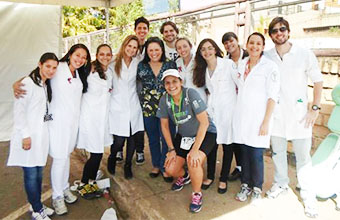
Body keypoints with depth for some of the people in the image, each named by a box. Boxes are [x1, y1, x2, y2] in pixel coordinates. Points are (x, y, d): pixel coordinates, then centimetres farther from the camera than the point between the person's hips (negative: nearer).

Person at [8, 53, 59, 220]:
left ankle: (37, 205, 29)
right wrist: (25, 135, -17)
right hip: (29, 136, -7)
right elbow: (19, 110, -14)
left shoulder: (46, 85, 15)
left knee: (39, 172, 14)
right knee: (31, 174, 1)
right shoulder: (28, 83, -11)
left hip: (41, 134, 8)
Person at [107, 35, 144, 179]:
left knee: (132, 138, 5)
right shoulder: (114, 63, 2)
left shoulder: (137, 63, 7)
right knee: (119, 141, -4)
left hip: (133, 106, 2)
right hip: (118, 106, -2)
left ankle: (128, 166, 26)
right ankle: (112, 159, 28)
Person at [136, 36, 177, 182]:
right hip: (148, 108, 2)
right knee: (153, 138, 14)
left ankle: (165, 167, 19)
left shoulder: (171, 65, -2)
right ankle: (156, 165, 32)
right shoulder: (141, 66, 3)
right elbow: (138, 82, 15)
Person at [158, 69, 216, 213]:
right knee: (170, 170, -5)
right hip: (183, 136, 5)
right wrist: (171, 149, -3)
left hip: (204, 134, -5)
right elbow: (164, 126, 1)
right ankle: (184, 177, 33)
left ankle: (197, 194, 0)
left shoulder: (191, 94, -25)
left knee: (193, 162, -30)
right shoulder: (164, 100, -11)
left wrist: (195, 149, -26)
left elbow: (204, 122, -26)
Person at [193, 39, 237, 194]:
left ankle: (223, 179, 21)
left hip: (228, 108, -4)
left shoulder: (228, 64, -9)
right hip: (212, 109, 5)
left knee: (227, 145, 6)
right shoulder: (203, 69, 10)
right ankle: (210, 176, 26)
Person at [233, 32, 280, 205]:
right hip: (241, 116, 5)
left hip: (258, 117, -4)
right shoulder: (241, 65, 10)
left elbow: (273, 96, -9)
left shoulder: (270, 66, -6)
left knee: (256, 155, 0)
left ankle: (257, 189, 20)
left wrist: (266, 122, -13)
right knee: (244, 153, 10)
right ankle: (245, 185, 26)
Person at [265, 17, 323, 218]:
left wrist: (315, 108, -5)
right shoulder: (267, 58, 1)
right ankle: (281, 183, 35)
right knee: (277, 151, 14)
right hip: (276, 112, 3)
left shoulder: (305, 54, -4)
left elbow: (318, 81, 2)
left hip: (300, 113, -2)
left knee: (303, 156, 0)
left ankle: (308, 196, 15)